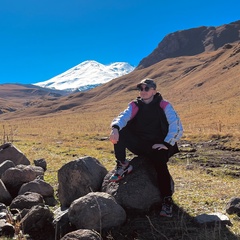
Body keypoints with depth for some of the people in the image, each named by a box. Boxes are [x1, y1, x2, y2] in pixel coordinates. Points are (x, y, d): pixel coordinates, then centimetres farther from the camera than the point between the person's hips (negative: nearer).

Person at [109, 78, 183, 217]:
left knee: (161, 165, -32)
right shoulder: (135, 106, 4)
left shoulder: (164, 106, -4)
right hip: (139, 145, 3)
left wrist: (167, 144, -25)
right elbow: (122, 117, -15)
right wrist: (115, 128, -38)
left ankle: (167, 201, -18)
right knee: (119, 132, -20)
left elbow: (176, 126, -14)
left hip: (157, 147, -3)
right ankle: (123, 165, -14)